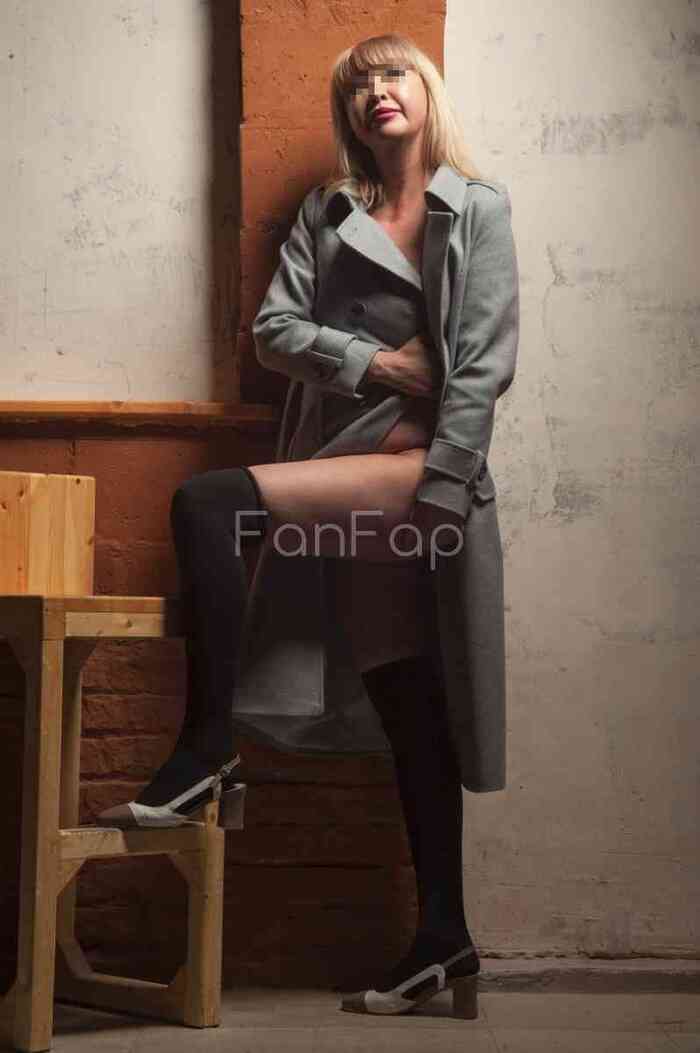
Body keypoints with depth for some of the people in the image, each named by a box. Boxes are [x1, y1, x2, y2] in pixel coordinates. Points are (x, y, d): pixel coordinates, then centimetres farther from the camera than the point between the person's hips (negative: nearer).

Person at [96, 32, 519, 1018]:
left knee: (208, 503, -25)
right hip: (351, 462, 5)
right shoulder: (326, 211, 17)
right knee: (405, 702, 6)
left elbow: (492, 358, -4)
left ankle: (207, 747, -18)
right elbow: (273, 326, 6)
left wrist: (442, 487, -13)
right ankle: (443, 939, 12)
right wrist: (375, 360, -9)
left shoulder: (479, 207, 4)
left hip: (421, 462, -5)